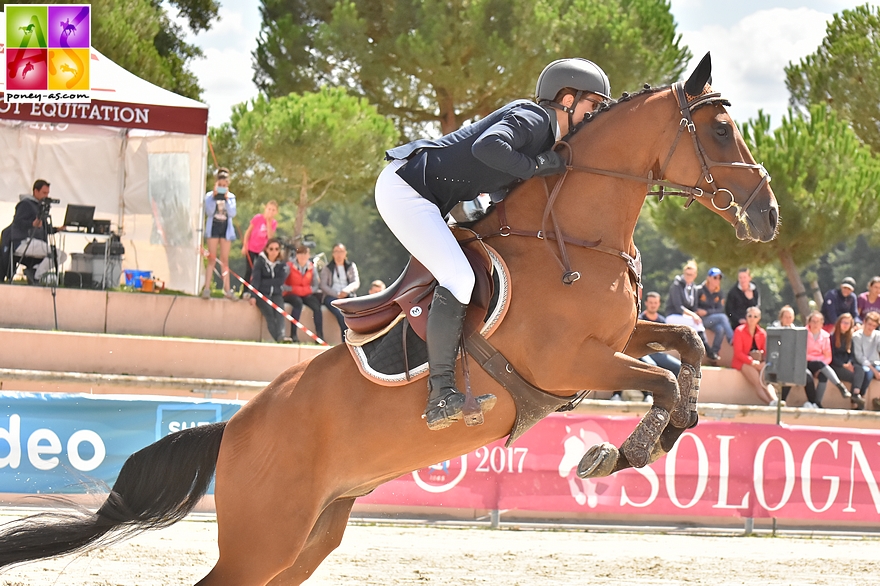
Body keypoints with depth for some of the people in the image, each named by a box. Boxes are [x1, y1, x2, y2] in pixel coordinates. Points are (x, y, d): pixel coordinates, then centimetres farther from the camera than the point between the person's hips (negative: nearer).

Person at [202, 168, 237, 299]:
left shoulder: (231, 197, 5)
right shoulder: (209, 196, -2)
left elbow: (232, 213, -5)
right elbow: (209, 212, -13)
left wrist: (227, 199, -12)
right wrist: (214, 197, -16)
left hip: (226, 229, 2)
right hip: (213, 227, -2)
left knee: (225, 260, 4)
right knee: (212, 259, -4)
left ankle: (227, 289, 5)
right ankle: (207, 288, -4)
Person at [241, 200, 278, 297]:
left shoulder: (274, 223, -5)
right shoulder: (258, 218, -15)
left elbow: (270, 236, -18)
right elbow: (248, 232, -7)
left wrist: (269, 223, -23)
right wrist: (245, 246, -9)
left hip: (262, 249, 3)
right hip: (251, 248, -3)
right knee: (249, 270, -1)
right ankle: (244, 292, 8)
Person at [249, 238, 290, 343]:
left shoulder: (282, 264, 7)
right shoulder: (260, 262, -1)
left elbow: (281, 280, -5)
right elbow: (255, 279, -9)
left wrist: (265, 283, -11)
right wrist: (253, 296, -22)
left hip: (276, 294, 2)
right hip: (262, 293, -2)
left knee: (279, 312, -26)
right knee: (269, 312, -27)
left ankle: (281, 335, -45)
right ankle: (277, 338, -41)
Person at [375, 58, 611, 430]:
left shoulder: (547, 135, 17)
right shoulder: (531, 118, -14)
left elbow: (500, 192, 19)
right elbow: (487, 147, -34)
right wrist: (536, 166, -22)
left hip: (421, 198, 11)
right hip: (403, 186, -11)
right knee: (458, 277, -21)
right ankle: (440, 396, -24)